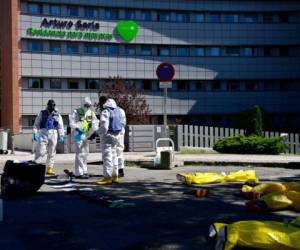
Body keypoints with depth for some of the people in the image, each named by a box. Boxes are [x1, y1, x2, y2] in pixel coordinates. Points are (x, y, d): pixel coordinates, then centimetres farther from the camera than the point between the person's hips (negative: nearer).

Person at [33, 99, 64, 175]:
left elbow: (60, 126, 14)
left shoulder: (57, 115, 12)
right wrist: (35, 133, -2)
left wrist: (61, 135, 6)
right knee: (41, 151, -10)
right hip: (43, 133, -2)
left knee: (51, 152, 3)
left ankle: (49, 168, 10)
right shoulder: (42, 113, 9)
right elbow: (36, 124, 8)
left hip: (53, 134, 2)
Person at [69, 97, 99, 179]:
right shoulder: (77, 112, -3)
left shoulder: (92, 113, 11)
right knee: (80, 153, -12)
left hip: (87, 136, 6)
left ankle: (84, 171, 23)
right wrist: (77, 128, -26)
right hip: (78, 135, -6)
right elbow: (72, 122, -11)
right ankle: (79, 173, -9)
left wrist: (93, 132, -7)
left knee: (85, 153, 12)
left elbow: (95, 123, 7)